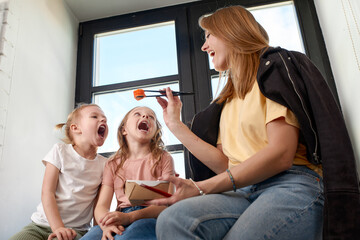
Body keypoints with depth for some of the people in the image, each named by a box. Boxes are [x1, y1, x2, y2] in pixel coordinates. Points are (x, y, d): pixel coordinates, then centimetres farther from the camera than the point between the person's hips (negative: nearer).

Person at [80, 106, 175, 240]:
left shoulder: (163, 159, 8)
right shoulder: (113, 164, 17)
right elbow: (101, 205, 7)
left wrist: (129, 217, -19)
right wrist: (107, 225, -18)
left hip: (150, 219, -3)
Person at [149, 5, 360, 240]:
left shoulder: (275, 65, 3)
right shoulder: (227, 101, 25)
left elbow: (280, 155, -12)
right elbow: (225, 165, 12)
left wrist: (201, 188, -15)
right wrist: (176, 124, 15)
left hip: (292, 186, -5)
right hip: (244, 192, 6)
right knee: (172, 219, -27)